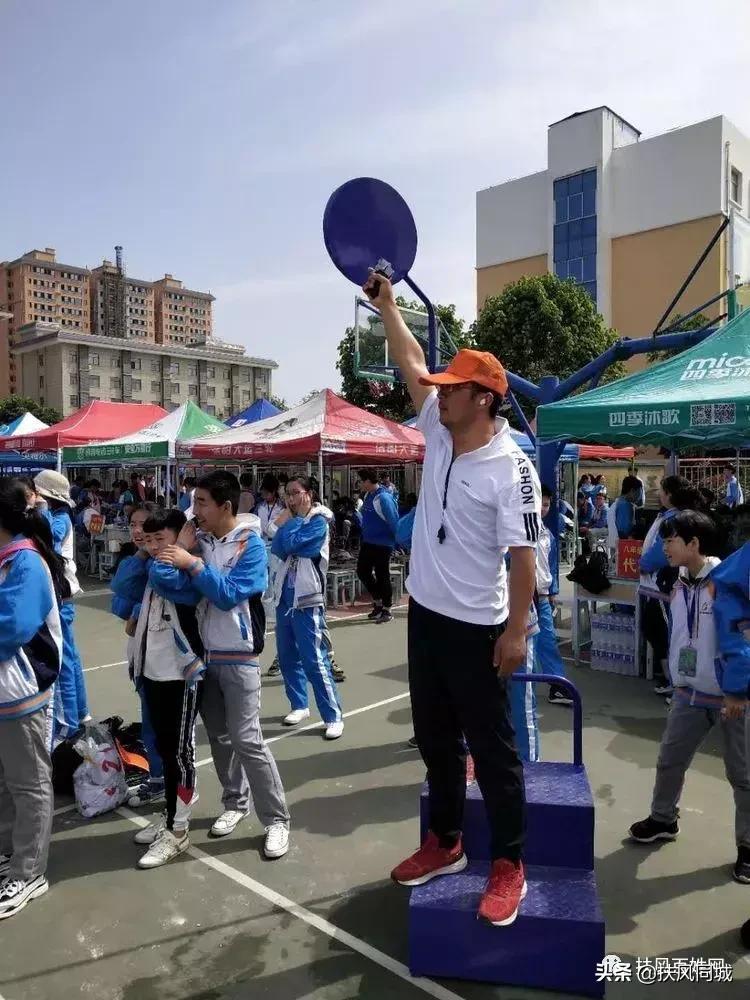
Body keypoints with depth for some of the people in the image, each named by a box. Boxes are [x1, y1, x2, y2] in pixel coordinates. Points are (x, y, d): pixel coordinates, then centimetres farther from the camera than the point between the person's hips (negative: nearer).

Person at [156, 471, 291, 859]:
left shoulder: (251, 545, -12)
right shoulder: (199, 539, 3)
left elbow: (230, 595, -22)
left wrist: (192, 563, -25)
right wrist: (181, 552, -7)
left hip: (238, 656, -6)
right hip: (204, 652, 6)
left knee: (247, 740, -6)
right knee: (218, 736, 14)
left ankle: (276, 819, 7)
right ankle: (235, 802, 32)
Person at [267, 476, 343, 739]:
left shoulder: (318, 522, -8)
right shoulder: (290, 520, 13)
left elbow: (291, 543, -21)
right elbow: (277, 551, 0)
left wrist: (286, 524, -6)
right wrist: (283, 526, -10)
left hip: (307, 599, -7)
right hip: (284, 596, 7)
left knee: (315, 661, -9)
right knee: (287, 658, 13)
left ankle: (334, 717, -1)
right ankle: (299, 705, 28)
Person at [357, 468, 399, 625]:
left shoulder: (383, 498, -22)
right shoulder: (368, 495, 5)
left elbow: (394, 522, -20)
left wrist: (399, 541, -18)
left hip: (382, 544, -9)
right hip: (368, 542, 9)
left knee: (382, 576, 0)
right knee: (362, 571, 13)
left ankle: (386, 610, 15)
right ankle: (378, 601, 30)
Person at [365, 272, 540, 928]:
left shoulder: (510, 468, -17)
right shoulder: (438, 433, 3)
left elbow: (523, 555, -17)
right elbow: (412, 366, 11)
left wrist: (516, 631, -18)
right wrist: (385, 302, 13)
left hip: (475, 628, -8)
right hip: (425, 616, 8)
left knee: (493, 748, 7)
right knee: (436, 740, 19)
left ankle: (509, 867, 24)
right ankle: (445, 844, 37)